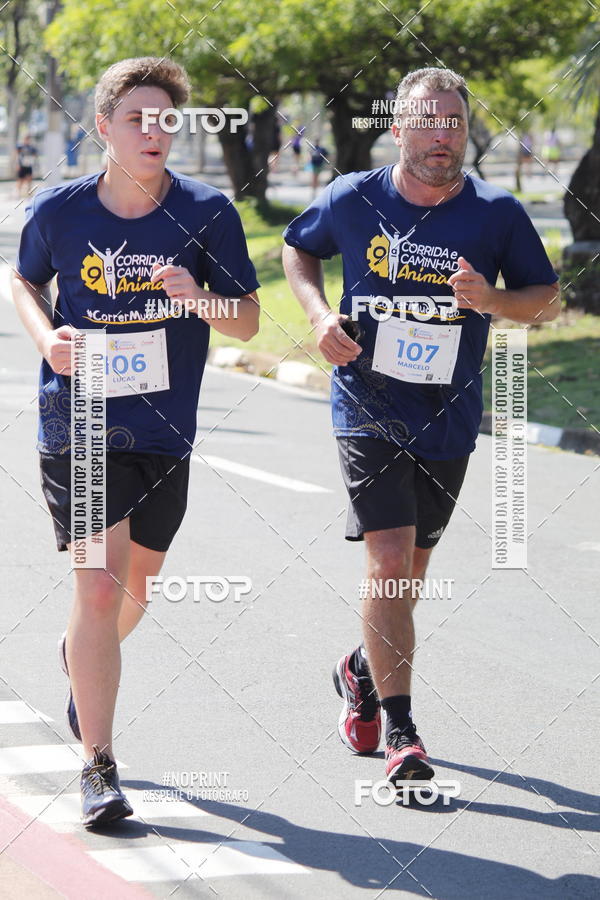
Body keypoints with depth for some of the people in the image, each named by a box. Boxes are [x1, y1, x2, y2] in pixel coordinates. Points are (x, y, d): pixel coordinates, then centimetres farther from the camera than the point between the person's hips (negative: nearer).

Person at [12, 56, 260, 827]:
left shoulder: (207, 213, -8)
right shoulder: (59, 211, -8)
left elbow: (248, 320, -2)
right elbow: (23, 279, 12)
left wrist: (199, 298, -23)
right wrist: (46, 336, -8)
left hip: (165, 433, 3)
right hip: (79, 424, -3)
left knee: (138, 583, 20)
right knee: (98, 587, -13)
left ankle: (83, 659, 54)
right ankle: (97, 767, -6)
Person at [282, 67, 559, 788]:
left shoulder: (498, 214, -6)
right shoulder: (351, 201, -6)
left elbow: (545, 298, 3)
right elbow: (298, 248, 13)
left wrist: (492, 300, -18)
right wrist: (318, 313, -5)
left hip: (448, 424, 2)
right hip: (368, 412, -2)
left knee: (410, 572, 15)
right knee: (389, 564, -15)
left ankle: (363, 671, 44)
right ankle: (400, 731, -10)